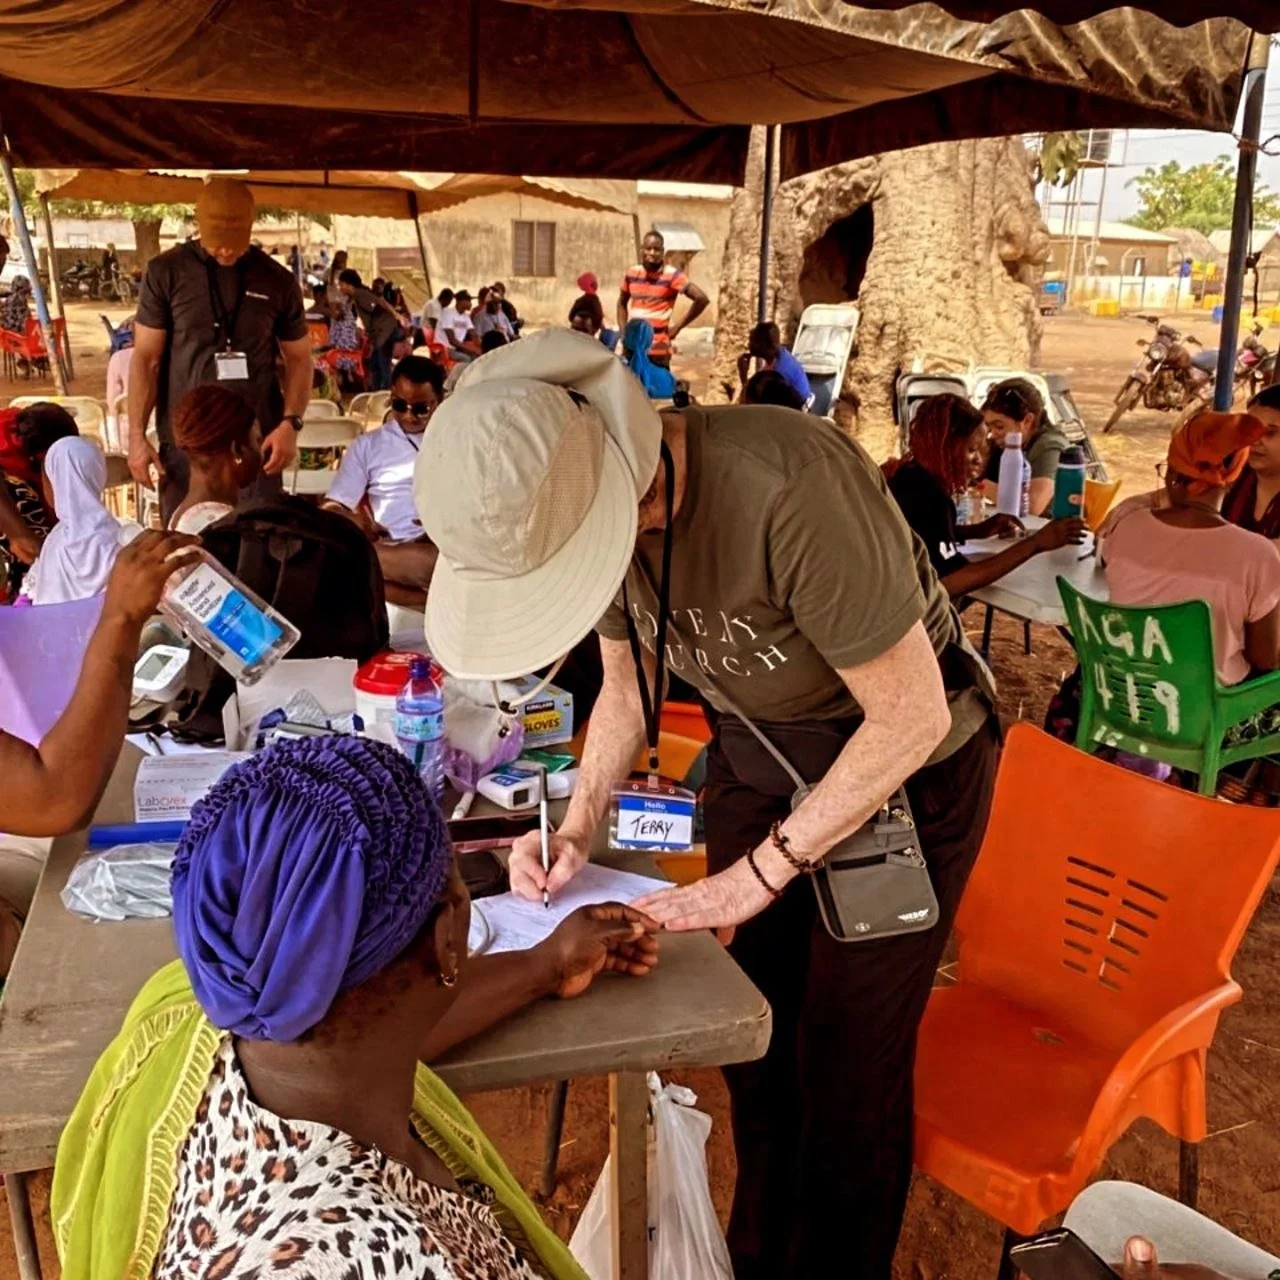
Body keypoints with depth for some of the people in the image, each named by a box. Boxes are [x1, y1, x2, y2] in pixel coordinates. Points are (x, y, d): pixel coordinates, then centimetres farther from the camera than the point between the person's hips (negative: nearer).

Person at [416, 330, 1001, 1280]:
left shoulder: (789, 487, -37)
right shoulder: (583, 499, -14)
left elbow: (912, 716, -26)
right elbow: (628, 685, 4)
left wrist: (761, 871, -20)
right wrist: (579, 827, -10)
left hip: (908, 763, -5)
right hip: (758, 749, 6)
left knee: (848, 1064, 2)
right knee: (756, 1034, 12)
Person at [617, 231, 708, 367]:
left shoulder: (672, 275, -8)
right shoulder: (632, 273, 7)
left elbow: (702, 299, -12)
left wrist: (678, 326, -9)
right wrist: (622, 330, 11)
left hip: (658, 349, -5)